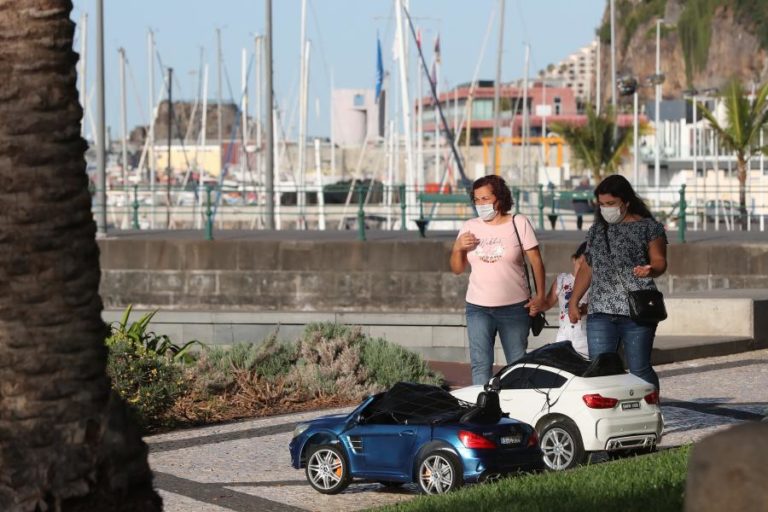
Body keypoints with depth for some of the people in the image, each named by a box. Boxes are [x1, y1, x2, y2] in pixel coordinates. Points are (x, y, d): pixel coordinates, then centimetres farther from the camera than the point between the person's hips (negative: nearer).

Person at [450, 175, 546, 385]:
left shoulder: (519, 223, 0)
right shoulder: (470, 227, 8)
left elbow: (536, 261, 0)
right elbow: (457, 269, 11)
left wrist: (540, 295, -7)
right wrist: (457, 248, -8)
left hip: (515, 307, -2)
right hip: (478, 308, 2)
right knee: (480, 364, -3)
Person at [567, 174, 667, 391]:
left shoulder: (649, 227, 3)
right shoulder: (596, 230, 19)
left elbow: (659, 261, -4)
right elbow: (587, 269, 23)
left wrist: (650, 269, -27)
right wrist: (573, 301, 17)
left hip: (637, 311, -5)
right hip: (600, 312, 5)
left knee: (639, 370, -4)